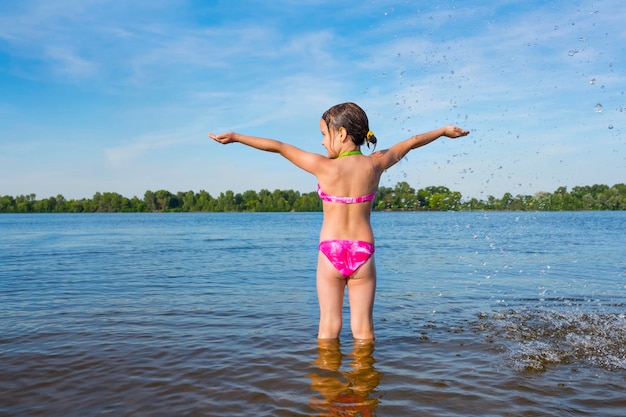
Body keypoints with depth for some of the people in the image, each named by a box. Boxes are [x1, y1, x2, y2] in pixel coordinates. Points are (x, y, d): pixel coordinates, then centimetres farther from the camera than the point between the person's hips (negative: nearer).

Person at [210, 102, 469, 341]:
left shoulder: (324, 167, -10)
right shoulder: (375, 164, -3)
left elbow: (278, 147, -5)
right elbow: (412, 142, 13)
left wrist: (236, 137, 4)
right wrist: (444, 131, 28)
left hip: (330, 253, -2)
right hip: (363, 253, 2)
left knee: (328, 327, 9)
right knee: (363, 329, 9)